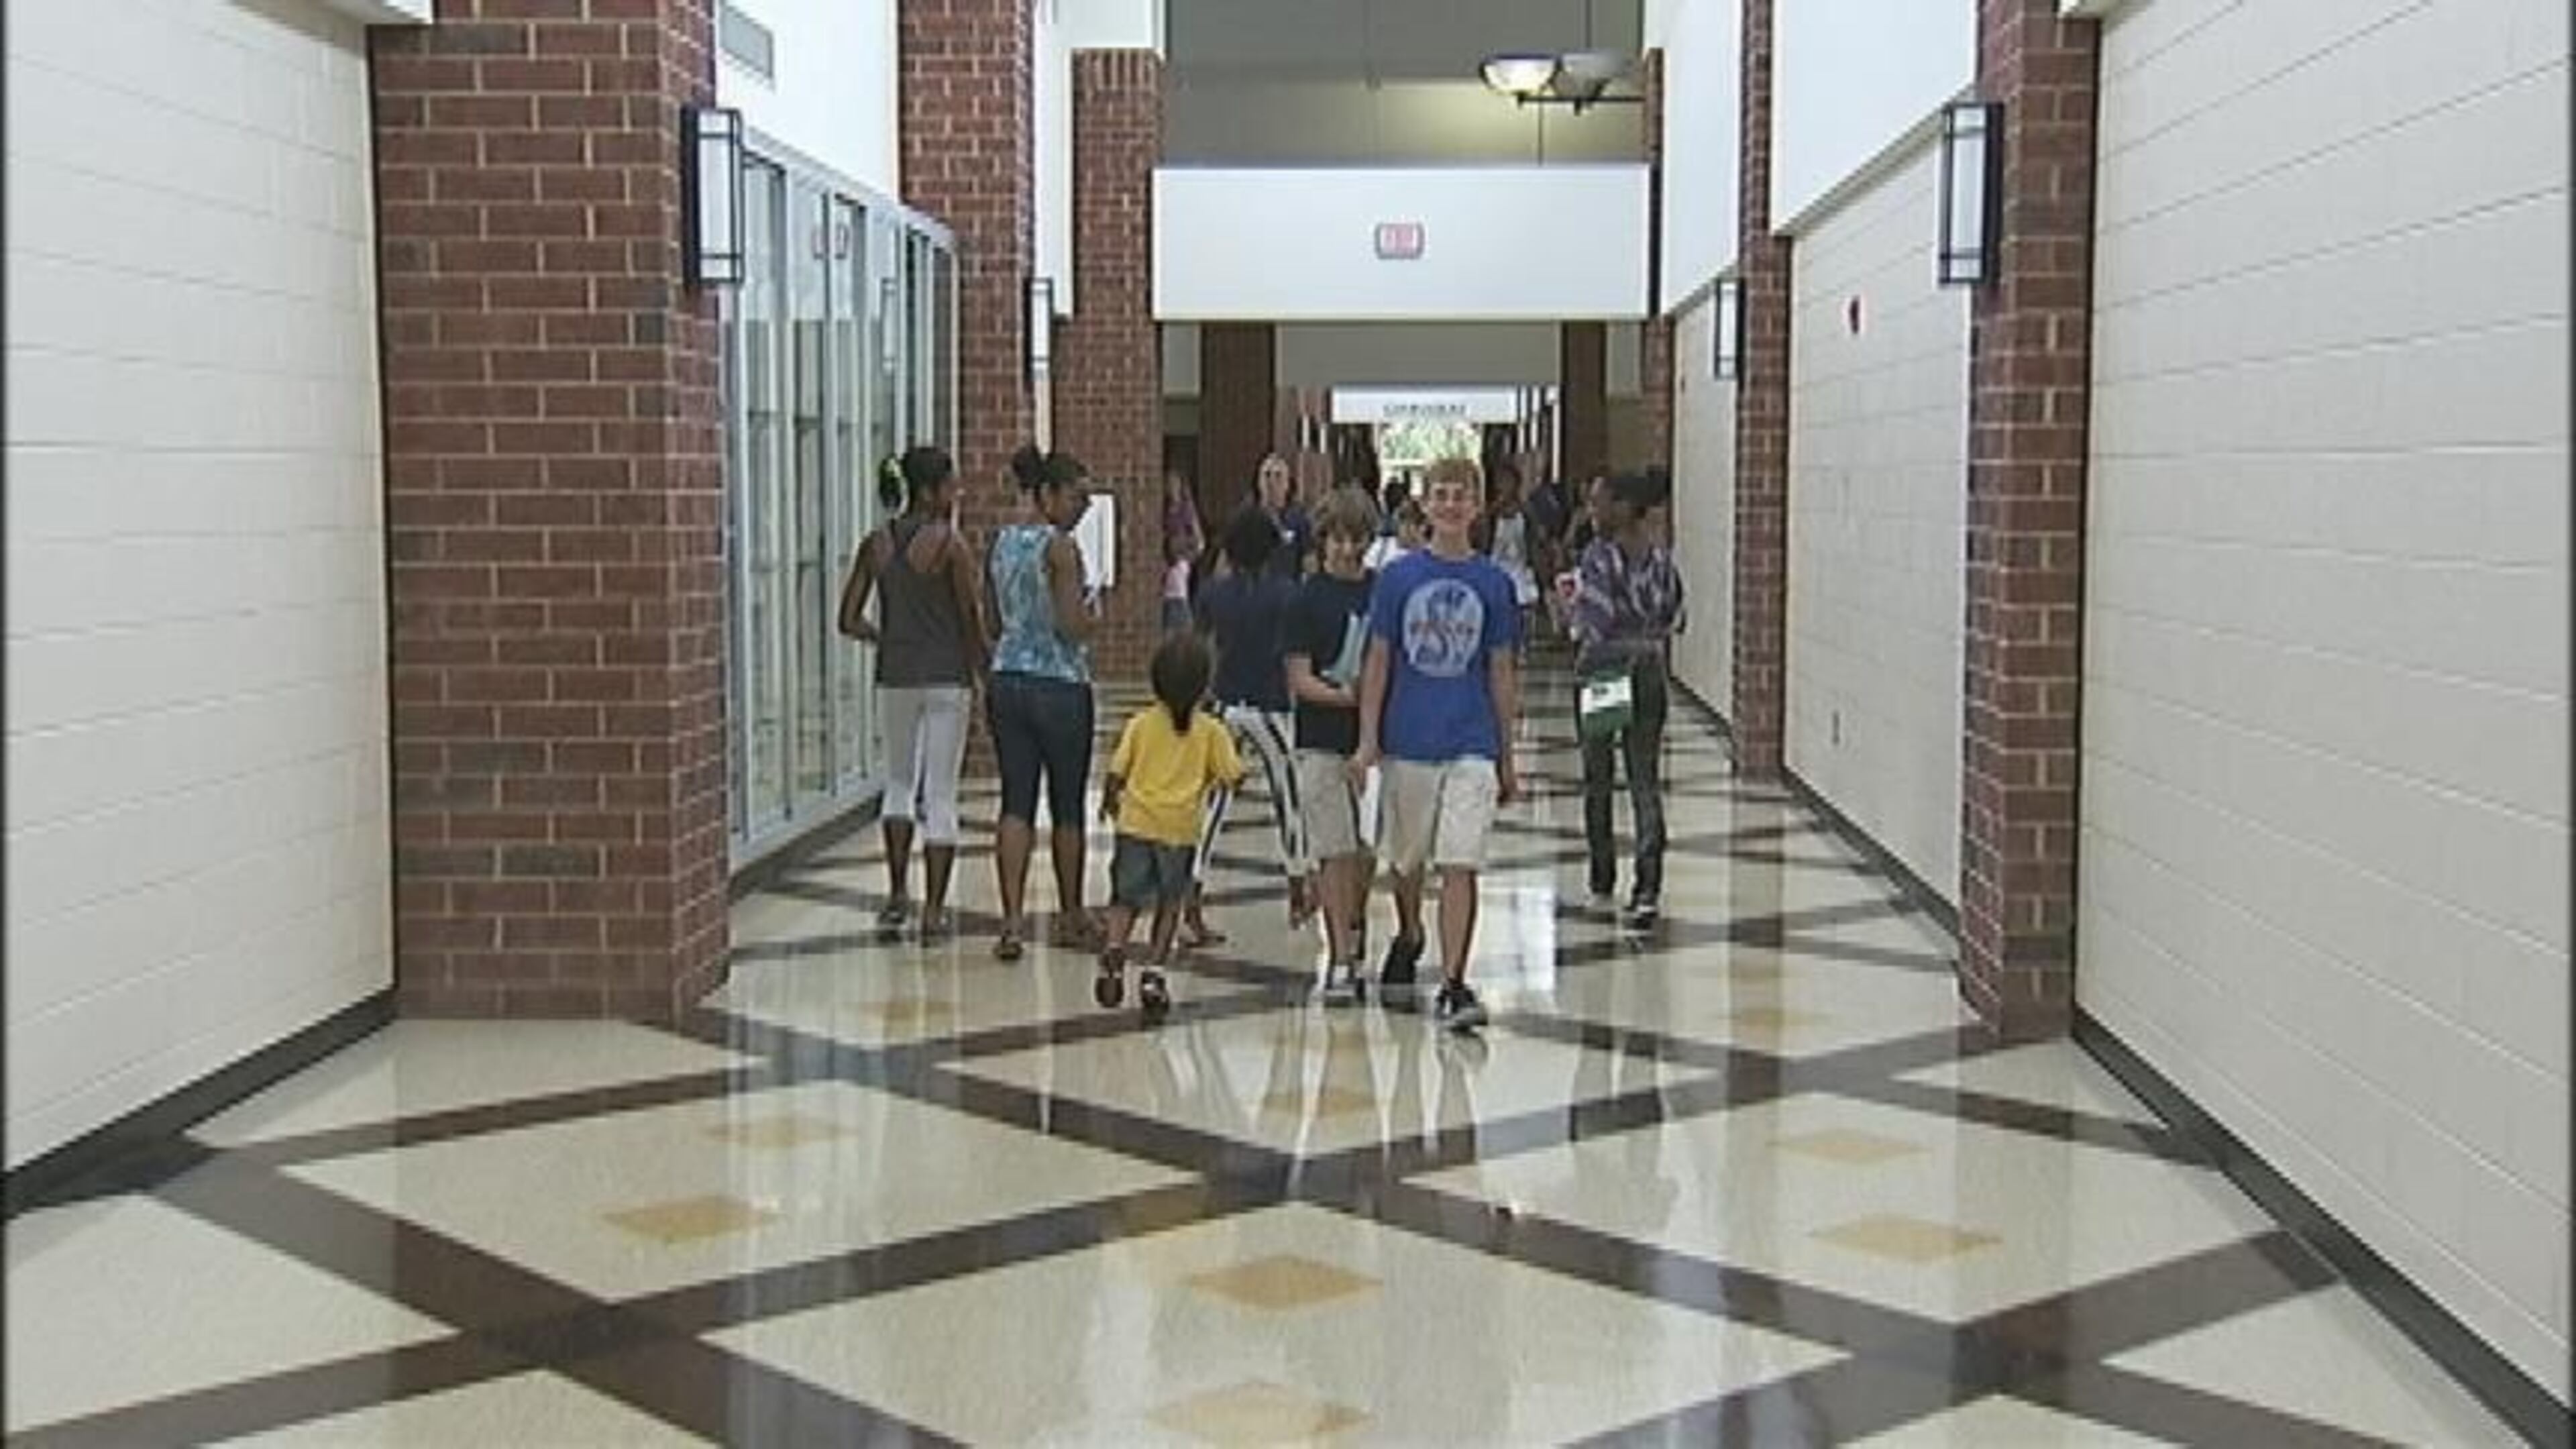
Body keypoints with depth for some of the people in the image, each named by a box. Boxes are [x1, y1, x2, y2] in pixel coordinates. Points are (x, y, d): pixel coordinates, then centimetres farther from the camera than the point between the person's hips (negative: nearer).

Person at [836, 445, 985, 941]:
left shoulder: (876, 544, 2)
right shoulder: (950, 545, -11)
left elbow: (849, 620, 3)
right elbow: (972, 620, -9)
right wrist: (983, 672, 6)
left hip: (895, 677, 4)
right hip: (946, 677, -4)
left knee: (900, 782, 22)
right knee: (940, 794, 3)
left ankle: (898, 894, 15)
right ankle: (933, 910, 5)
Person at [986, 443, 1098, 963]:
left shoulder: (1003, 541, 8)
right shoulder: (1060, 547, -14)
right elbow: (1072, 627, -17)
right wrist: (1094, 616, 1)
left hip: (1007, 681, 6)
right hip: (1059, 686, -6)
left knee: (1016, 803, 4)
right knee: (1066, 807, 9)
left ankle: (1013, 919, -6)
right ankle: (1070, 917, 23)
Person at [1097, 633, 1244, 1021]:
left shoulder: (1140, 724, 1)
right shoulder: (1211, 731, 0)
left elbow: (1117, 772, 1)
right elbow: (1232, 775, -2)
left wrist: (1109, 800, 21)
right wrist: (1232, 749, 18)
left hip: (1136, 824, 0)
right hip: (1180, 831, 0)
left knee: (1125, 900, 12)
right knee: (1169, 905, 14)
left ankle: (1114, 950, -14)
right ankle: (1154, 972, 4)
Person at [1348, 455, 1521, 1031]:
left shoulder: (1493, 583, 2)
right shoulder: (1398, 577, 1)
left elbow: (1502, 674, 6)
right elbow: (1378, 662, 3)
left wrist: (1507, 760, 8)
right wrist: (1367, 741, -3)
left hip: (1471, 745, -1)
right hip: (1408, 740, 1)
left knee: (1460, 866, -10)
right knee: (1406, 860, 16)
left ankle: (1453, 985, -8)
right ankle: (1408, 940, 43)